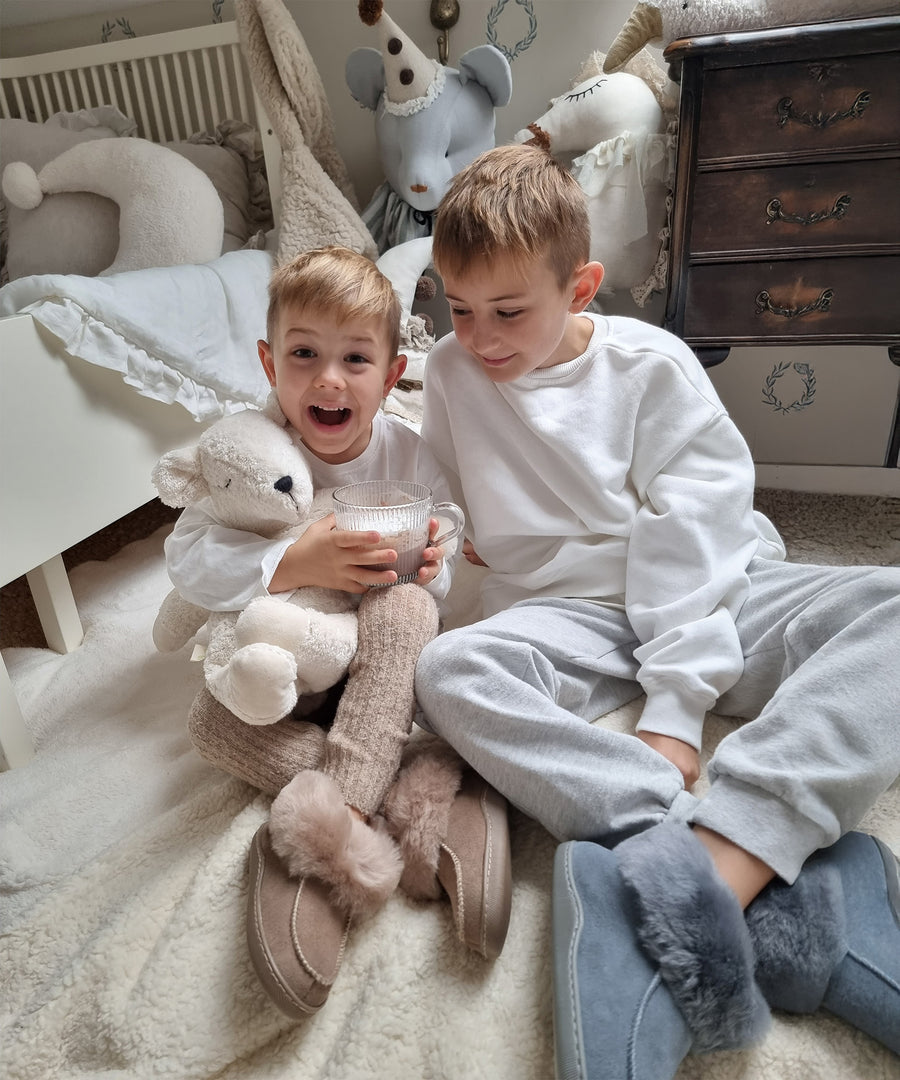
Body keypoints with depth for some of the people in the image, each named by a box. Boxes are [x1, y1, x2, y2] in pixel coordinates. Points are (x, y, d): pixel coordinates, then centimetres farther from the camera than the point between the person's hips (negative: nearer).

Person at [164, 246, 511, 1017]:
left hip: (378, 660, -1)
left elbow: (438, 586, 0)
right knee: (209, 719, -25)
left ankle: (339, 804, -37)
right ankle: (420, 786, -32)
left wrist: (431, 567, -25)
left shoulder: (409, 456, -9)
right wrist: (295, 564, -33)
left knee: (405, 604, -33)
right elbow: (188, 560, -19)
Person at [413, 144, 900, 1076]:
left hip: (700, 602, 0)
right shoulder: (449, 373, 8)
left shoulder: (650, 364, -2)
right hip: (562, 616, 1)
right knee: (448, 673, -31)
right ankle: (790, 887, -36)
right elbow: (444, 515, 17)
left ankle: (719, 853, -38)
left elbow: (689, 539, -10)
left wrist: (675, 707, -17)